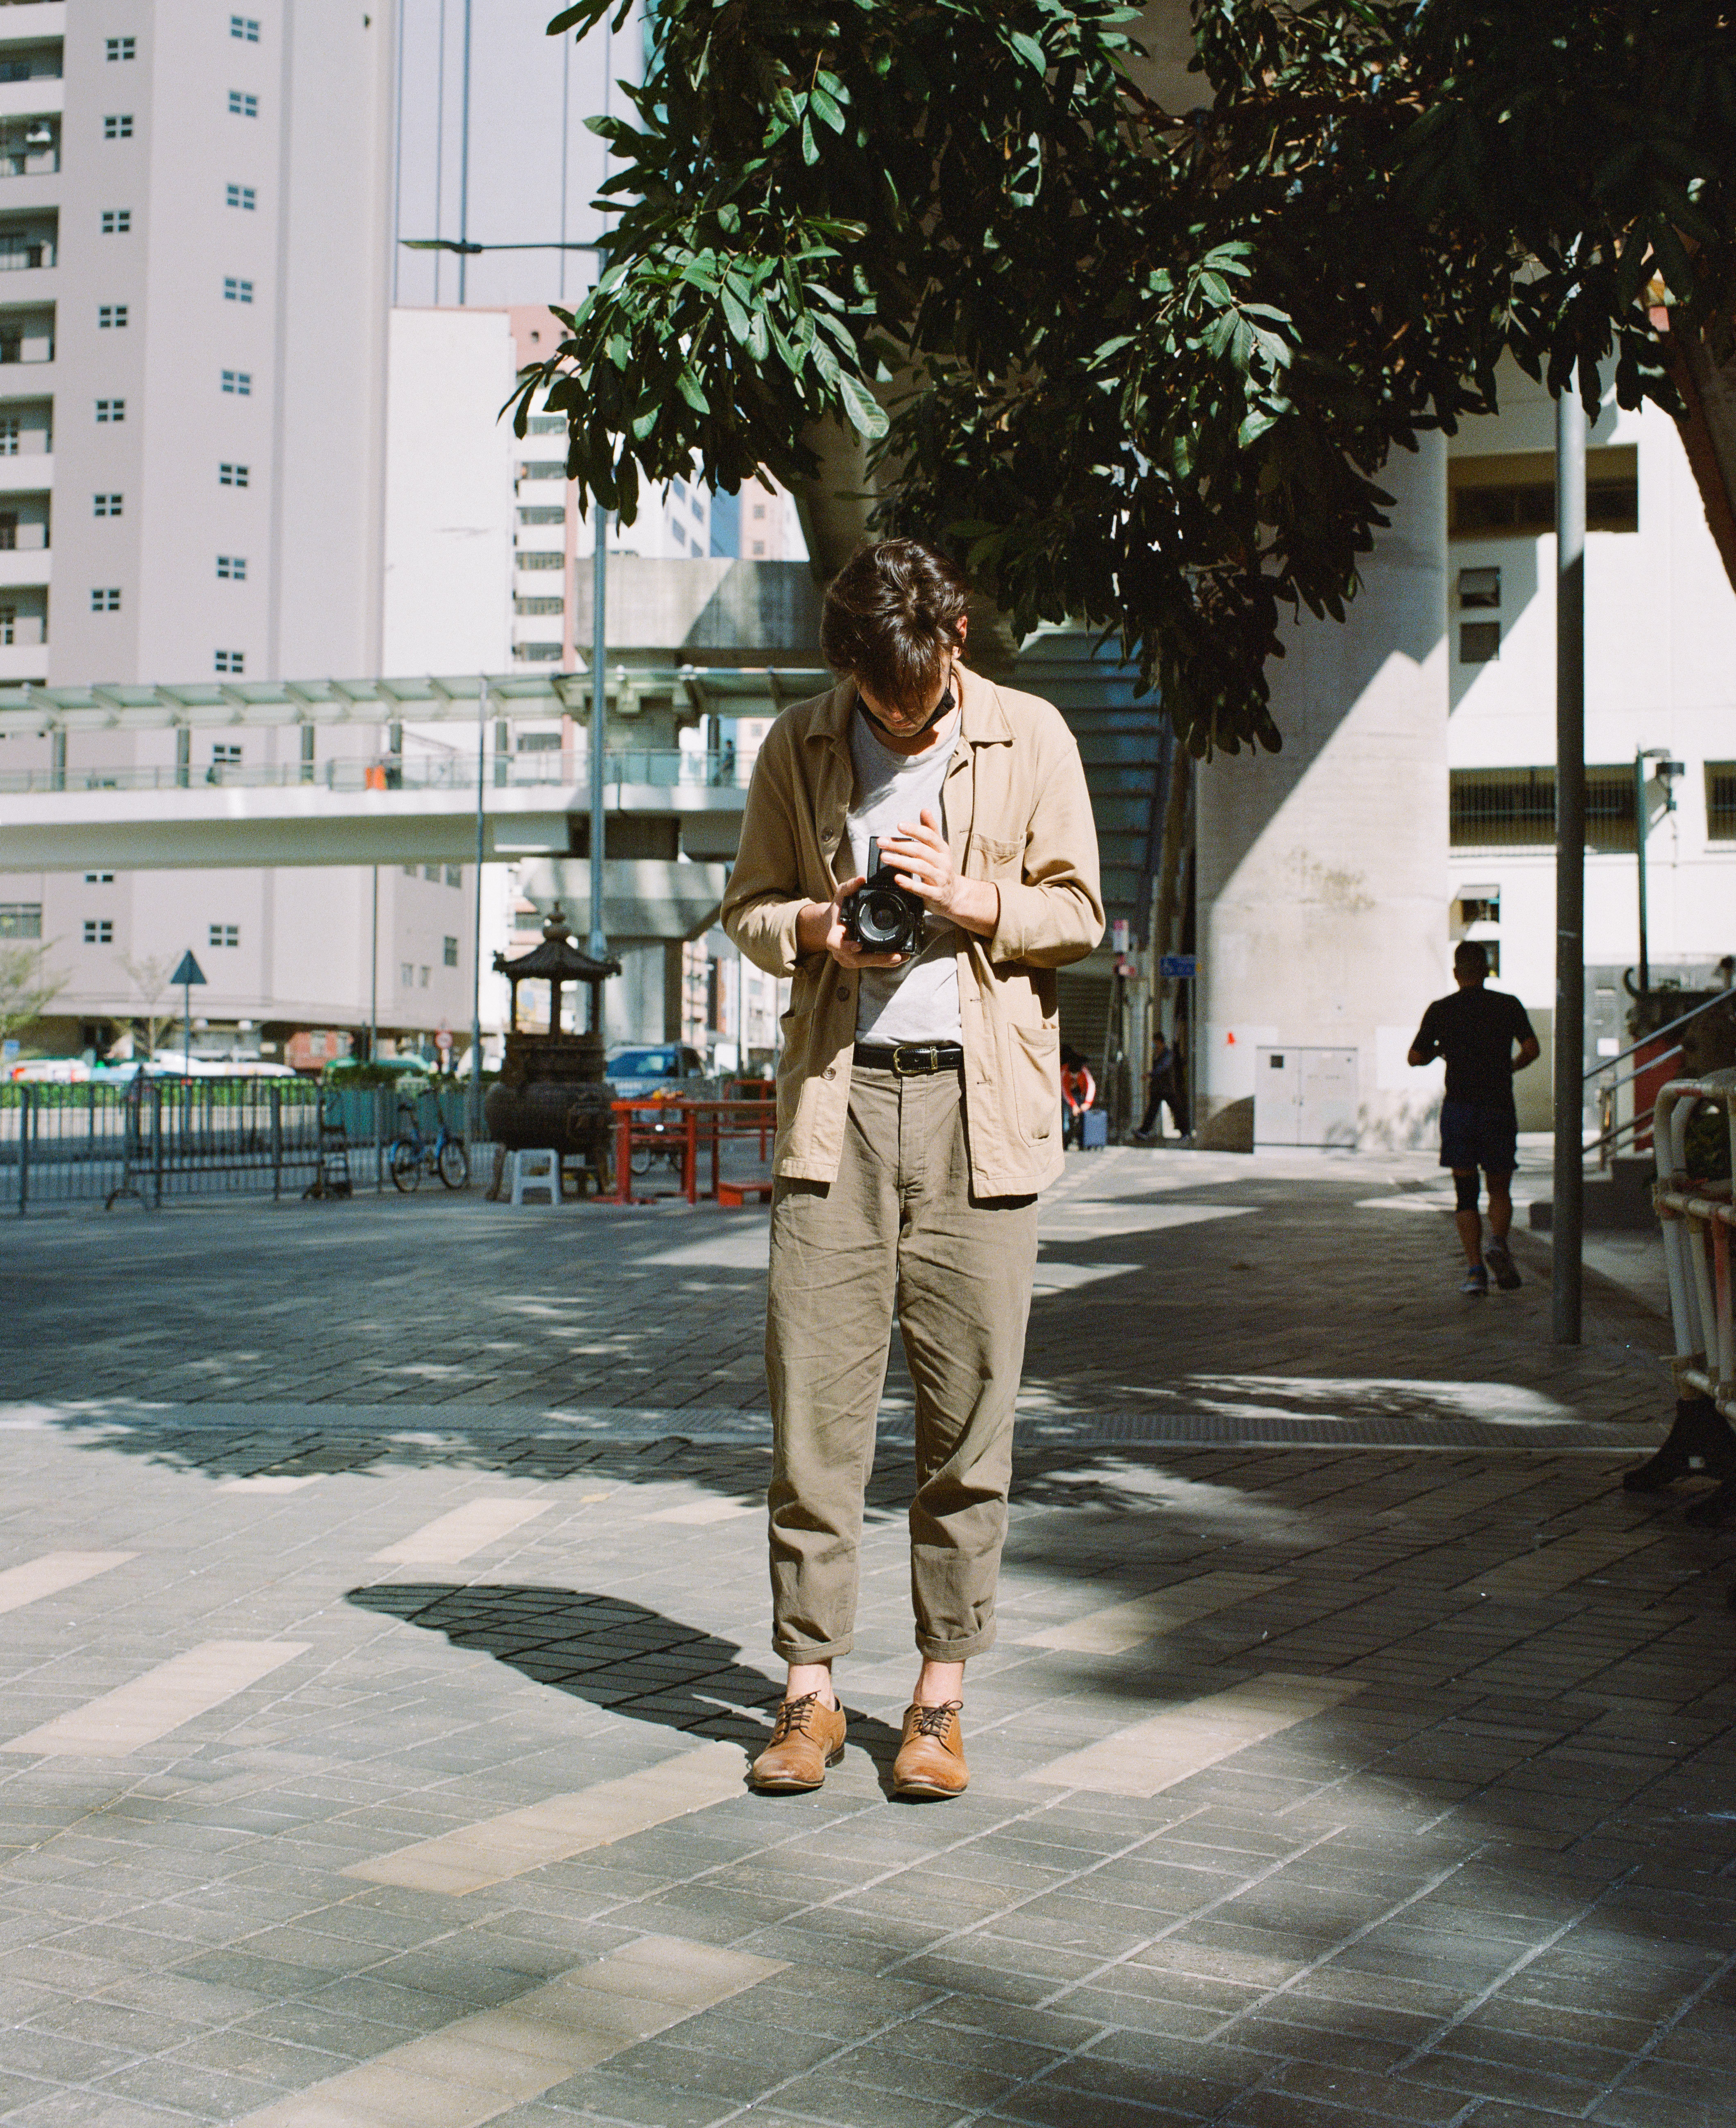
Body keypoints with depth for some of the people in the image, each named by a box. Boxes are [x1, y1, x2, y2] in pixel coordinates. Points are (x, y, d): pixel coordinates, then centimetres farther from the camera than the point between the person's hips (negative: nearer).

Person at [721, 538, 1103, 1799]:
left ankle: (942, 1695, 10)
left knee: (969, 1401, -1)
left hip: (978, 1099, -1)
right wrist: (815, 928, -7)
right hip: (837, 1094, 1)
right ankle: (811, 1688, 7)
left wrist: (971, 902, -11)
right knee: (812, 1391, -2)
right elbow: (749, 906, 15)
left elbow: (1079, 914, 7)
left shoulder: (1031, 739, 7)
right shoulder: (799, 748, 11)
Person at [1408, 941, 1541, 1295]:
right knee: (1500, 1189, 11)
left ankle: (1475, 1269, -4)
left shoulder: (1441, 1010, 4)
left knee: (1466, 1193, 6)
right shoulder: (1508, 1006, 4)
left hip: (1458, 1109, 0)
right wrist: (1510, 1067, 15)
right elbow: (1531, 1049, -5)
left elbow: (1415, 1057, 6)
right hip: (1499, 1107, 0)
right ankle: (1497, 1242, -17)